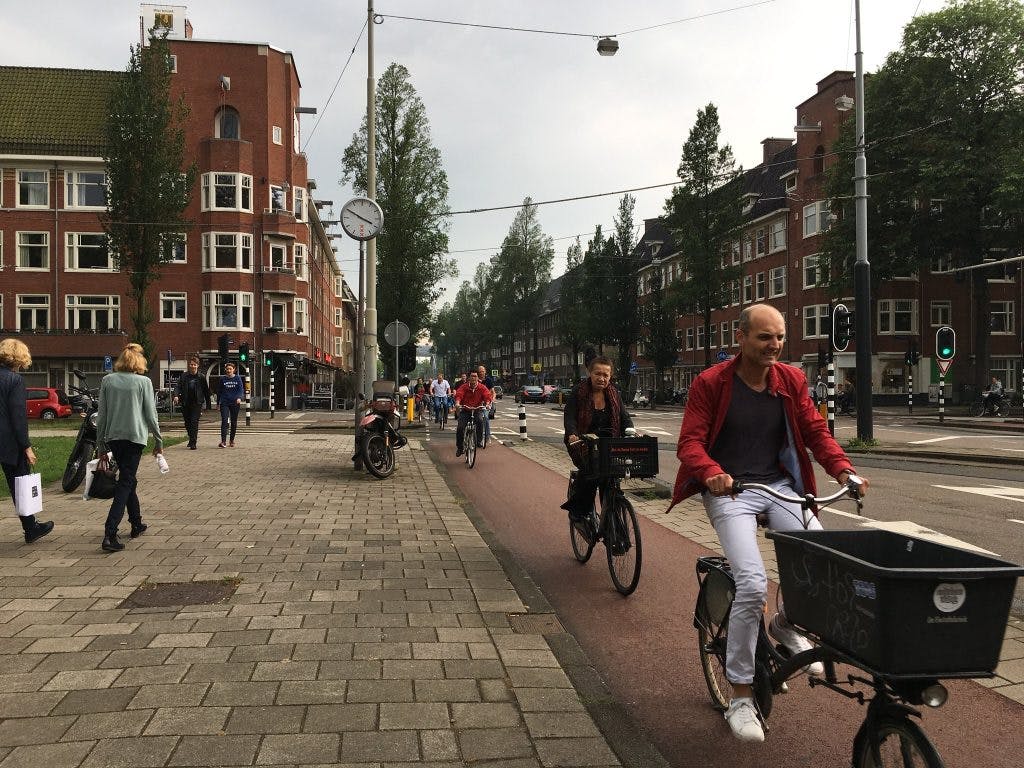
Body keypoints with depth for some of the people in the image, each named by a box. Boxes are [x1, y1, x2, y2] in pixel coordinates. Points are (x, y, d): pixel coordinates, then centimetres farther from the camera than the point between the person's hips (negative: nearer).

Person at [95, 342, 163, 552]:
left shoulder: (107, 380, 2)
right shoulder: (143, 382, -6)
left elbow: (101, 415, 4)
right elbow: (150, 414, -5)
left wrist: (100, 444, 12)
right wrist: (159, 441, 6)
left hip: (113, 438, 4)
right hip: (135, 437, -4)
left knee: (128, 480, 20)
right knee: (125, 483, -3)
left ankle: (137, 524, 32)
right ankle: (109, 534, -14)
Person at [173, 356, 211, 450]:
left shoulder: (201, 377, 1)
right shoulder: (184, 376, 4)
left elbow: (206, 391, 6)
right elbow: (178, 386, -5)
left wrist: (208, 403, 7)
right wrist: (176, 395, -24)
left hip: (197, 404, -3)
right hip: (185, 404, 3)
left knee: (194, 422, -10)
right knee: (187, 423, 13)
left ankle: (193, 443, -8)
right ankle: (191, 439, 34)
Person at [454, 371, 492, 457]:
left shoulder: (482, 388, -1)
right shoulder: (464, 387, -4)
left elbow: (487, 396, -13)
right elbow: (458, 395, -17)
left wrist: (487, 404, -34)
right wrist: (457, 403, -37)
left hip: (477, 410, 0)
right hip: (465, 410, 0)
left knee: (480, 420, -32)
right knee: (460, 427, -14)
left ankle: (478, 441, -15)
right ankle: (459, 447, 6)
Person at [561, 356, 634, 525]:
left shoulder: (614, 394, 6)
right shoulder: (578, 392, -6)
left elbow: (624, 416, 2)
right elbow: (569, 417, -12)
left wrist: (630, 432, -19)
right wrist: (572, 435, -31)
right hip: (582, 443, -4)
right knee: (590, 470, -27)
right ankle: (577, 509, -8)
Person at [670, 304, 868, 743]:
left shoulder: (791, 380, 7)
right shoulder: (710, 383, -6)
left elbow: (815, 430, 6)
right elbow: (690, 443, -10)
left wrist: (841, 467, -14)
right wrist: (713, 472, -31)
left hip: (780, 487, 5)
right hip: (729, 491, -4)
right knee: (753, 584, -21)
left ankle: (786, 623, 17)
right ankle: (740, 698, -2)